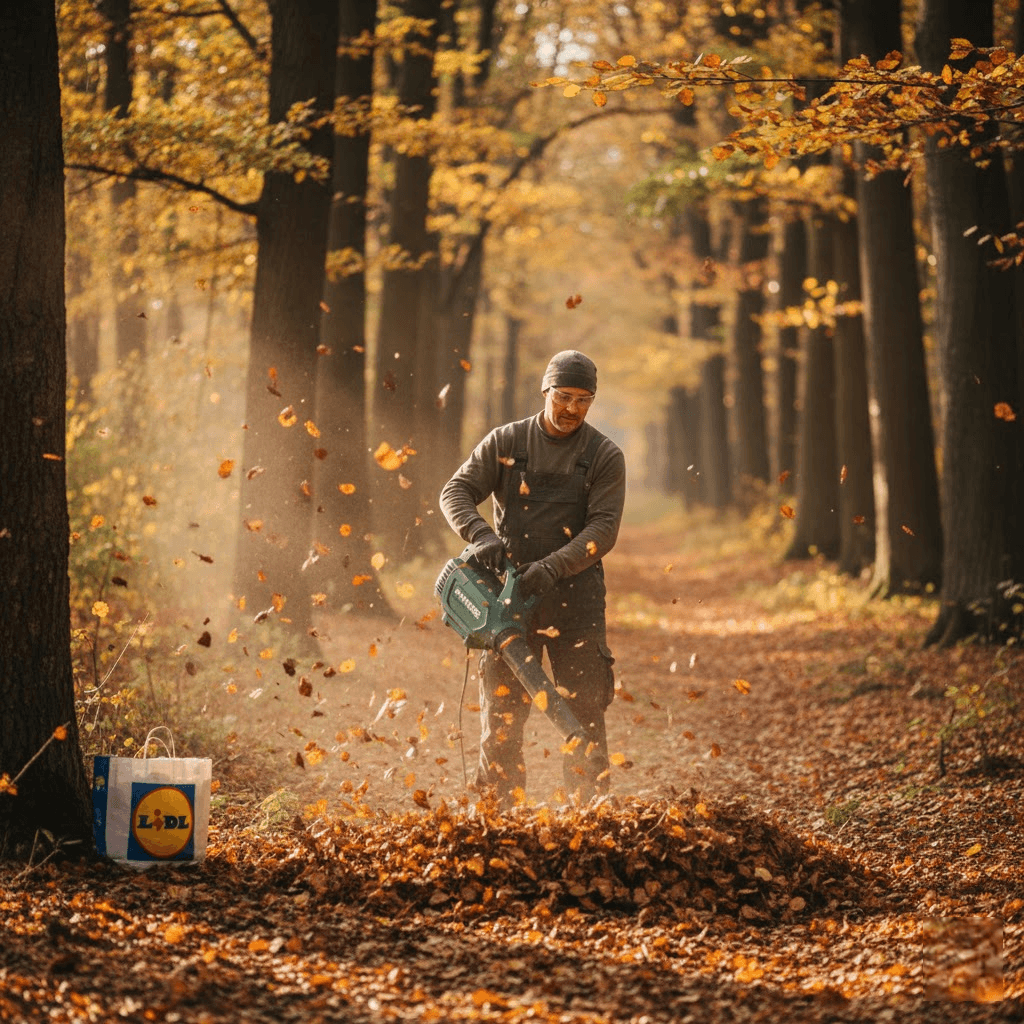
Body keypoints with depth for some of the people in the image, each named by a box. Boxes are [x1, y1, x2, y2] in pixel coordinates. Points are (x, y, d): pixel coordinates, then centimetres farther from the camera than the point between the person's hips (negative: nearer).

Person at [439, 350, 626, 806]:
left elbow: (603, 529, -8)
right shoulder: (505, 442, 6)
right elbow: (456, 491, 2)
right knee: (501, 713, 1)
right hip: (509, 594, 1)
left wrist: (552, 567, -21)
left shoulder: (604, 456, 2)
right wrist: (480, 534, -18)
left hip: (574, 599, -1)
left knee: (585, 713, -3)